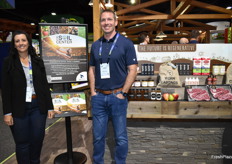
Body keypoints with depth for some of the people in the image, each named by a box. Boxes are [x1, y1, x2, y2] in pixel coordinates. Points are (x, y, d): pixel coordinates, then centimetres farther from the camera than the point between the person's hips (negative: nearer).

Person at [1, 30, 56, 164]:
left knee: (38, 139, 11)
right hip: (18, 109, -2)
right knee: (22, 143, 8)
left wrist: (50, 107, 2)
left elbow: (45, 85, 5)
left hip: (38, 106, 2)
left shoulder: (38, 61, 5)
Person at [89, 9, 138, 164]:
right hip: (98, 96, 4)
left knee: (121, 137, 9)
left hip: (117, 96, -3)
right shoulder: (95, 45, 10)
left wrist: (123, 93, -10)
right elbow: (92, 69, 14)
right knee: (98, 136, 13)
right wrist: (93, 91, 5)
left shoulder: (126, 43, -3)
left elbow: (133, 70, -6)